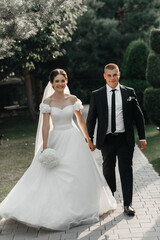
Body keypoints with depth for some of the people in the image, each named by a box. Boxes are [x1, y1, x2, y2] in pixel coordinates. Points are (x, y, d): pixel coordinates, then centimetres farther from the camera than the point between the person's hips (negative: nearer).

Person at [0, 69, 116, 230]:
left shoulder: (73, 99, 1)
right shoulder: (47, 101, -4)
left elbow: (81, 121, 8)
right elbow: (46, 125, -8)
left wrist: (88, 140, 12)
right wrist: (44, 148, -12)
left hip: (74, 139, 2)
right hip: (56, 140, -1)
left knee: (79, 174, 6)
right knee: (54, 176, 0)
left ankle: (79, 208, 23)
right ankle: (58, 210, 13)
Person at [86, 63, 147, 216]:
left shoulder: (129, 93, 2)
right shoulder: (96, 95, 1)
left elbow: (138, 116, 5)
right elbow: (91, 119, 4)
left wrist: (142, 137, 2)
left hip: (125, 139, -1)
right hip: (106, 140, 1)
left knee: (126, 170, 1)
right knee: (108, 170, 15)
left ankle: (127, 204, 9)